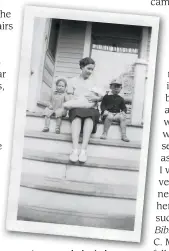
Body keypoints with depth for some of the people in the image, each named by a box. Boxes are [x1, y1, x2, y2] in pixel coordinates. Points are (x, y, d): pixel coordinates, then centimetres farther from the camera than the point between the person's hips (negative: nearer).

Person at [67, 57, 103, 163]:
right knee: (77, 114, -38)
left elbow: (101, 97, 13)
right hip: (76, 107, 0)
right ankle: (75, 149, -50)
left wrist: (95, 98, -10)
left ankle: (84, 150, -47)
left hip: (91, 108, 1)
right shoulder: (73, 81, 19)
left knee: (89, 115, -37)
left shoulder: (94, 82, 21)